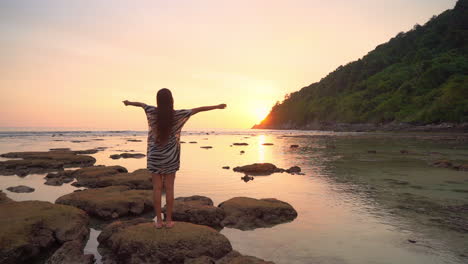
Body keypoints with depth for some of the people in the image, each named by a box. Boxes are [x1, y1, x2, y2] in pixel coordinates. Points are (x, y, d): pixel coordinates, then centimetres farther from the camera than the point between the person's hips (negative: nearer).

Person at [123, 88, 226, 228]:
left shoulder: (153, 112, -7)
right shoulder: (177, 114, -11)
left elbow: (140, 104, 14)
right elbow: (198, 109, -3)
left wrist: (128, 102, 35)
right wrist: (217, 106, 6)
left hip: (155, 156, 1)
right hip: (171, 157, -1)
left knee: (157, 188, 5)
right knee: (169, 188, 4)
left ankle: (158, 220, 11)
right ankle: (168, 220, 10)